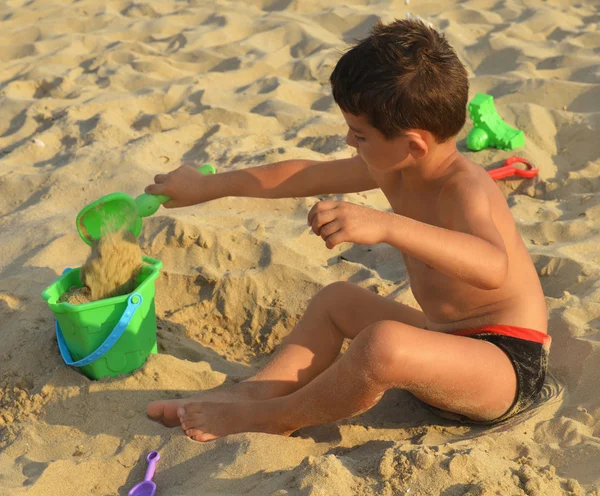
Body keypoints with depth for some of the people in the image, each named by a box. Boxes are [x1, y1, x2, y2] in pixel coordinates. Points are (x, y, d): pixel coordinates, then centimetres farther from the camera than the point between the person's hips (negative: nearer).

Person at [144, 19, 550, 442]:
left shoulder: (464, 189, -26)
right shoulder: (393, 169, 0)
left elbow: (492, 267, -46)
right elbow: (303, 176, 9)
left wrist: (386, 225, -55)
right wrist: (208, 186, 15)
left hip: (512, 365, -10)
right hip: (451, 340, 10)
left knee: (384, 344, -36)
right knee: (336, 300, 17)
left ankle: (278, 418, -10)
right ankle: (253, 392, 0)